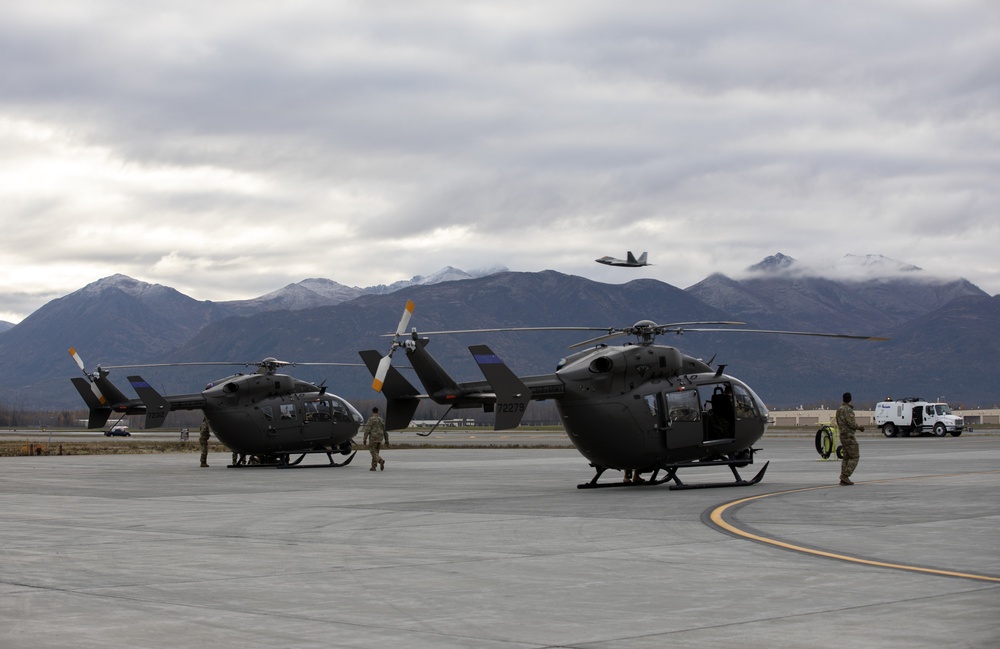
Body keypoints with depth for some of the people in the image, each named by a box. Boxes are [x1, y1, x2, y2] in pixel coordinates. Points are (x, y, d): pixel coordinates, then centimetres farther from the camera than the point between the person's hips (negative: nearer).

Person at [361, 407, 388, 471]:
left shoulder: (370, 419, -9)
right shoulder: (381, 420, 9)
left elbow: (367, 430, -15)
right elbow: (385, 431, 9)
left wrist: (365, 439, -11)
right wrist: (386, 441, 13)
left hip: (373, 438, -5)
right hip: (380, 439, 5)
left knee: (373, 453, -4)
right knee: (375, 452, 14)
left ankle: (381, 461, -30)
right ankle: (373, 467, 11)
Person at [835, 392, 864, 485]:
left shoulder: (839, 409, 13)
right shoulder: (847, 409, -15)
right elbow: (851, 423, -22)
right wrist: (859, 427, -3)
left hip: (842, 435, 9)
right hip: (849, 436, -9)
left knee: (846, 457, 11)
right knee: (855, 457, -6)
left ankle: (843, 479, 6)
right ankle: (845, 476, -15)